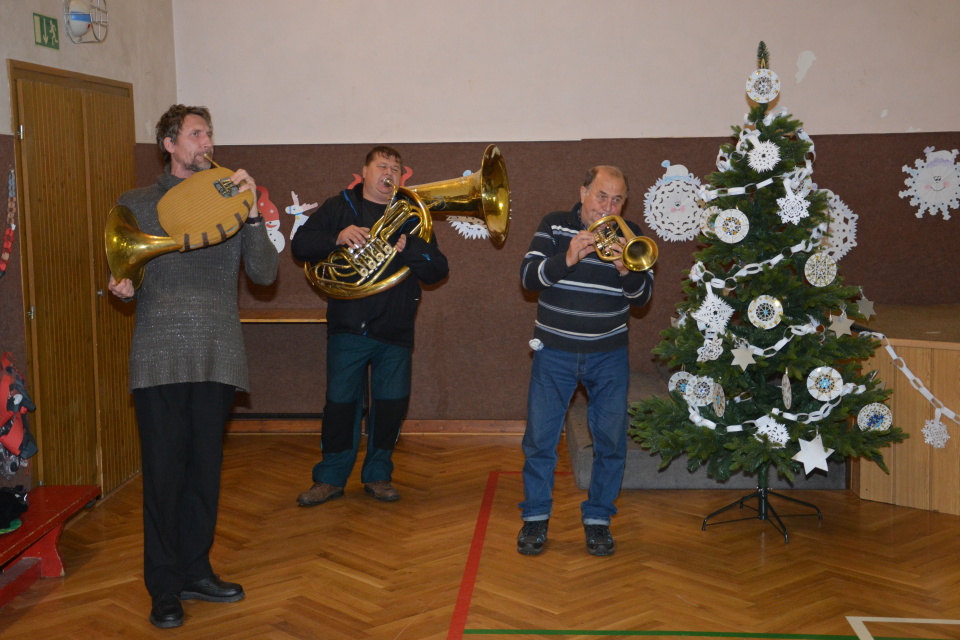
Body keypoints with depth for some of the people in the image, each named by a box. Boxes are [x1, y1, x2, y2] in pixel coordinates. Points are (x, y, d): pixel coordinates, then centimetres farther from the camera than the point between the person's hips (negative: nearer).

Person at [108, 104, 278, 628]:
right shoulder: (135, 205, 8)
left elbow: (264, 273, 1)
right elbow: (124, 279, 11)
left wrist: (252, 214, -10)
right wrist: (124, 287, -12)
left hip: (216, 358, 2)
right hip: (160, 358, -2)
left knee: (205, 469, 10)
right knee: (164, 472, 1)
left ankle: (195, 571, 26)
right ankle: (164, 588, 14)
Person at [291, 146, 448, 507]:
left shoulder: (410, 217, 11)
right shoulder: (340, 207, 8)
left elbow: (437, 271, 3)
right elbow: (300, 246, 0)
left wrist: (408, 249, -17)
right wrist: (337, 238, -18)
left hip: (395, 329, 2)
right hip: (348, 327, -1)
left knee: (392, 403, 4)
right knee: (341, 402, 1)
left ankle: (378, 474, 21)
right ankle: (331, 477, 15)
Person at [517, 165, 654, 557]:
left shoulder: (629, 235, 2)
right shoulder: (554, 226, -1)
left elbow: (643, 295, -5)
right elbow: (528, 276, -11)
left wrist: (625, 269, -25)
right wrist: (566, 259, -28)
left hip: (609, 355, 1)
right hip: (554, 351, -1)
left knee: (611, 441, 4)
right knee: (540, 438, 3)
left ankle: (598, 518, 20)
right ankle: (535, 517, 19)